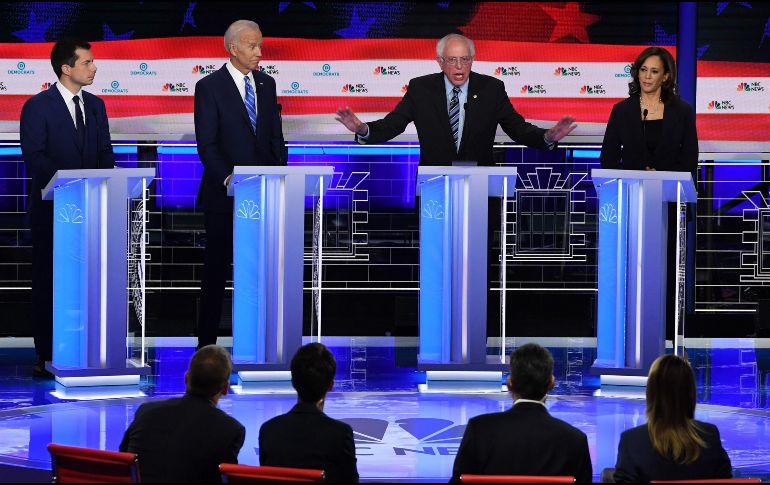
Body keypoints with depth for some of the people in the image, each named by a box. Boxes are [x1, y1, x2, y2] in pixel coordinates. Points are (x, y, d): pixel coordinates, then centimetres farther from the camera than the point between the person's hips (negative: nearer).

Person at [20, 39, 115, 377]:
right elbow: (34, 156, -11)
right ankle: (46, 356, 2)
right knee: (48, 281, 0)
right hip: (52, 207, -5)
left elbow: (105, 153, 13)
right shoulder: (37, 107, -3)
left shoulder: (95, 106, 14)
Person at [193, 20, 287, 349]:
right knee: (217, 267, 4)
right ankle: (207, 342, 10)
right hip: (224, 195, -4)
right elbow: (207, 144, -9)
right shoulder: (209, 87, -5)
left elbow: (276, 136, 13)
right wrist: (227, 178, -22)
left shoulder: (266, 84, 11)